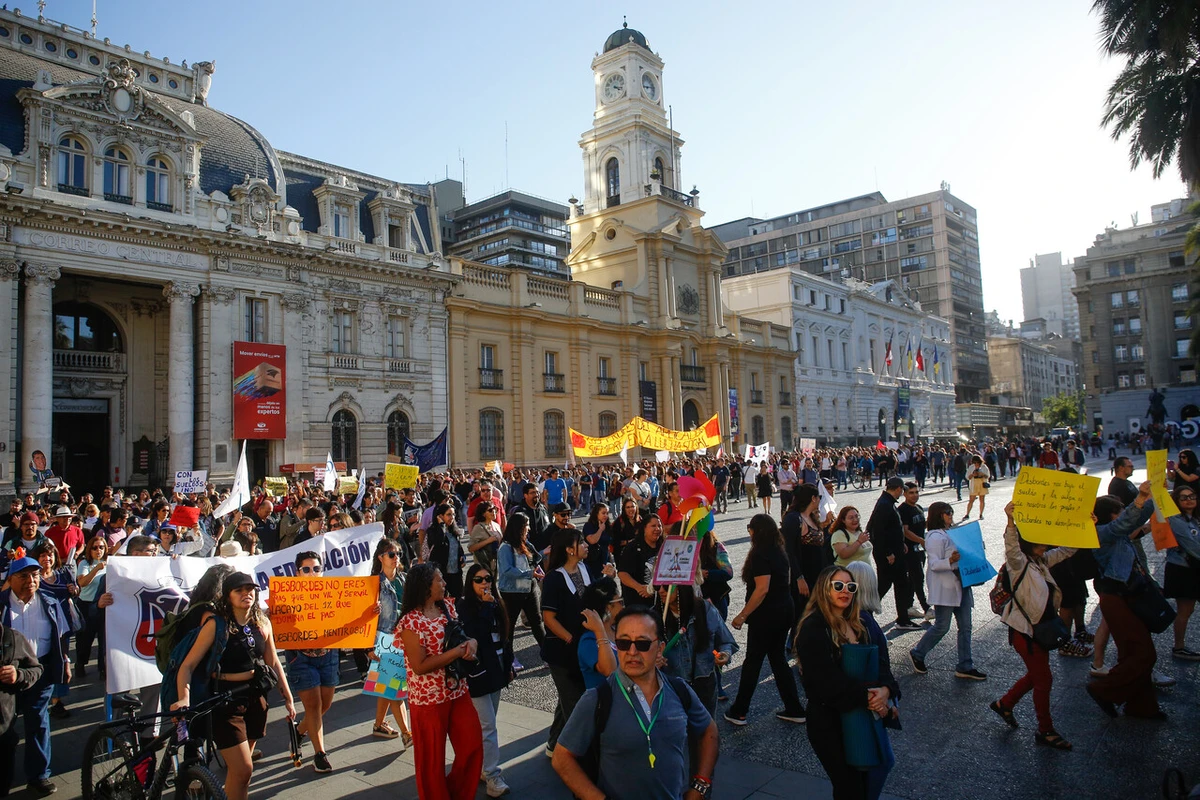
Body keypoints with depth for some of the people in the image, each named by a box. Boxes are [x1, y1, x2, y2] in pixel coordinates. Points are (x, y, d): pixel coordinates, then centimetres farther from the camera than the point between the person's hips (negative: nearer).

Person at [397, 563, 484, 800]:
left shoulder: (448, 606, 2)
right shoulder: (411, 622, -19)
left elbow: (463, 634, 14)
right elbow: (420, 666, -22)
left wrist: (471, 642, -9)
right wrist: (456, 652, -22)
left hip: (457, 691, 7)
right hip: (429, 699, -7)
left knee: (473, 745, 12)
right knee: (432, 758, 9)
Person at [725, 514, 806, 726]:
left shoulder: (760, 555, -19)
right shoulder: (780, 551, 8)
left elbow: (762, 589, -25)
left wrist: (743, 615, -20)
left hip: (766, 615, -8)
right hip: (784, 611, 8)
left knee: (753, 661, 2)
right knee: (778, 658, 17)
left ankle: (738, 712, 14)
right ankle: (794, 709, 20)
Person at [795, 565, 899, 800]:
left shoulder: (863, 621, 6)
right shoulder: (813, 629, -15)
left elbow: (882, 660, 0)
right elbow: (828, 681, -20)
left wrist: (886, 689, -19)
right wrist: (867, 697, -20)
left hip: (869, 713, 6)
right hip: (832, 721, -6)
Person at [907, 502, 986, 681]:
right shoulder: (935, 537, -15)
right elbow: (934, 564, -21)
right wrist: (951, 561, -37)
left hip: (961, 584, 9)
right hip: (944, 588, -9)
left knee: (965, 627, 8)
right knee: (942, 627, -3)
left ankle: (965, 667, 14)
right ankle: (917, 654, 15)